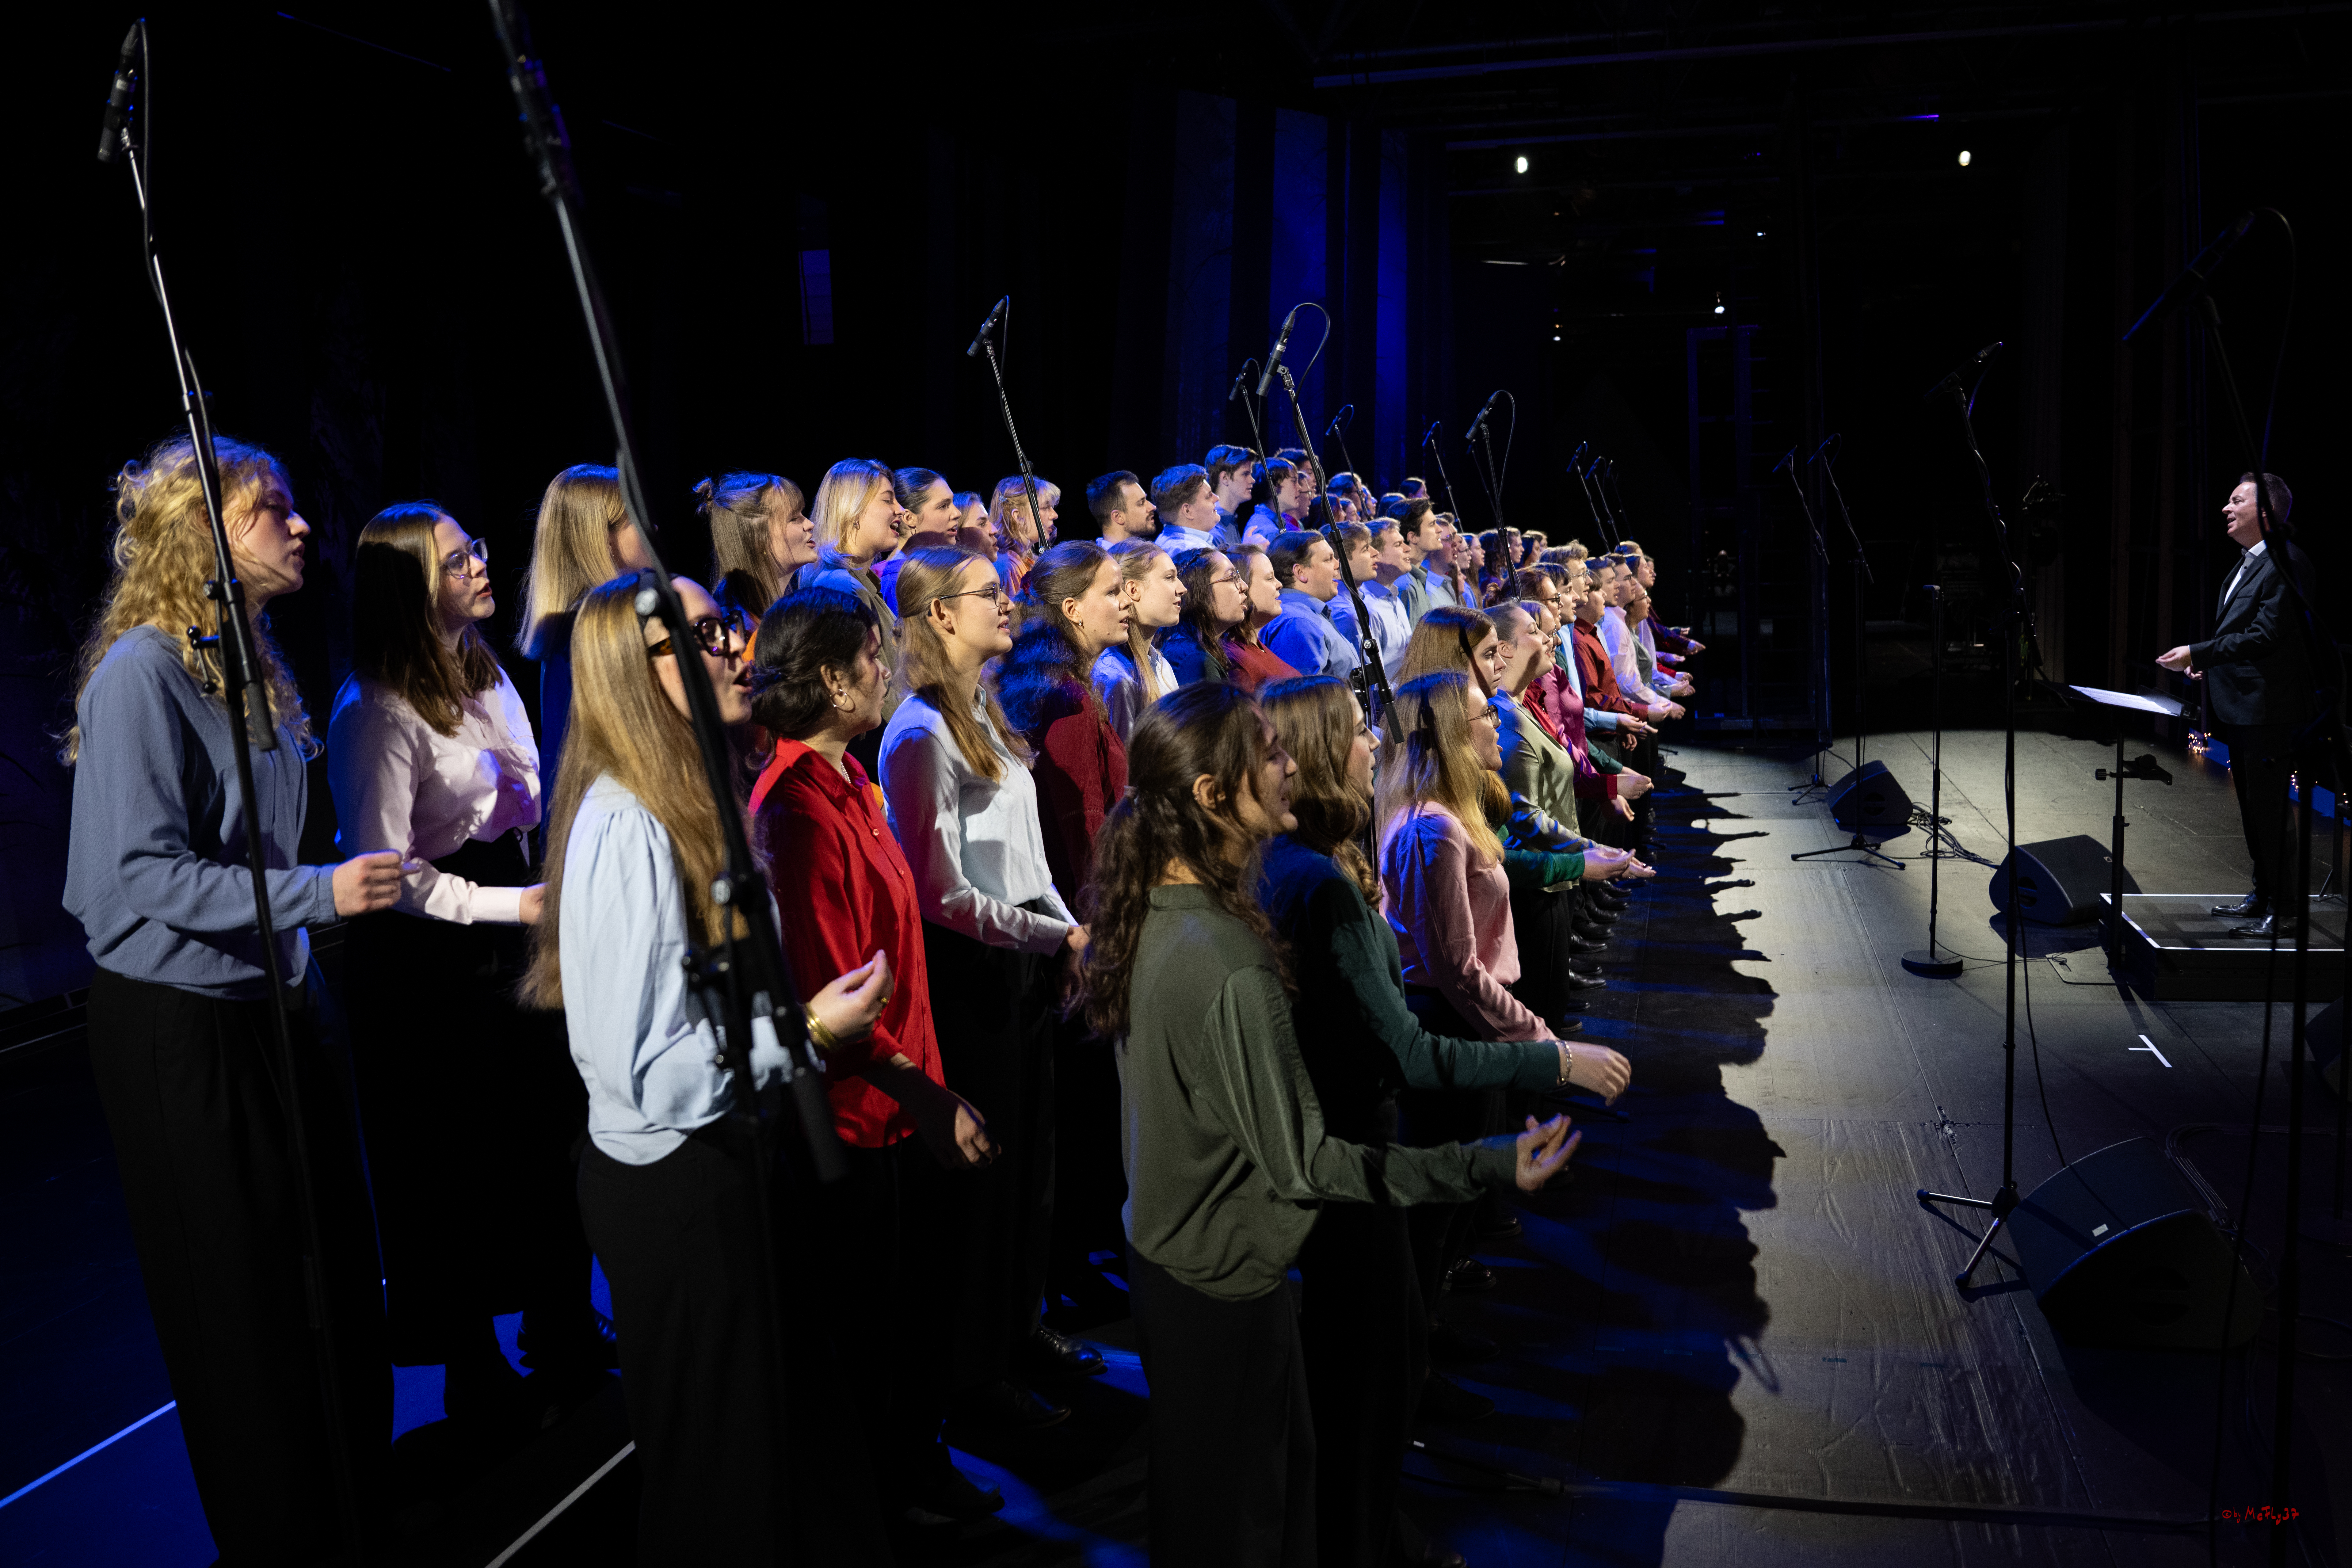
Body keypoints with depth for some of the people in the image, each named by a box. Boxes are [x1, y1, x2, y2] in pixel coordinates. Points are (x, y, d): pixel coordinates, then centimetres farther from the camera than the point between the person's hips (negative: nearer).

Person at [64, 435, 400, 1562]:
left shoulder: (250, 662, 10)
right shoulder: (142, 670, -17)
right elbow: (140, 870, -22)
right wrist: (320, 893, -24)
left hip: (276, 1003, 8)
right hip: (181, 1024, -8)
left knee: (338, 1268, 14)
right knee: (239, 1298, 7)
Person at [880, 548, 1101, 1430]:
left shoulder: (987, 712, 13)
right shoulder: (922, 732, -15)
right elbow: (942, 889, -17)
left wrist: (1070, 930, 6)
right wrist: (1053, 937, -15)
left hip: (1028, 954, 8)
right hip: (970, 967, -8)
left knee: (1033, 1151, 16)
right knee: (985, 1161, 2)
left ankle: (1020, 1327, 32)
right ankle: (976, 1372, 16)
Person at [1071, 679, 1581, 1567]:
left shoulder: (1152, 911, -3)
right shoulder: (1231, 969, -33)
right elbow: (1303, 1163, -27)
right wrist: (1487, 1167, -28)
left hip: (1160, 1248, 9)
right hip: (1224, 1275, -9)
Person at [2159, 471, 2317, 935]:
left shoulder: (2287, 564, -16)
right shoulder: (2248, 564, 15)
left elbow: (2265, 636, -22)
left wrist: (2198, 653, -20)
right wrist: (2208, 658, 8)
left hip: (2268, 712, -10)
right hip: (2240, 708, 10)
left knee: (2269, 810, -4)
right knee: (2252, 808, 18)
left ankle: (2282, 911, 4)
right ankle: (2262, 895, 29)